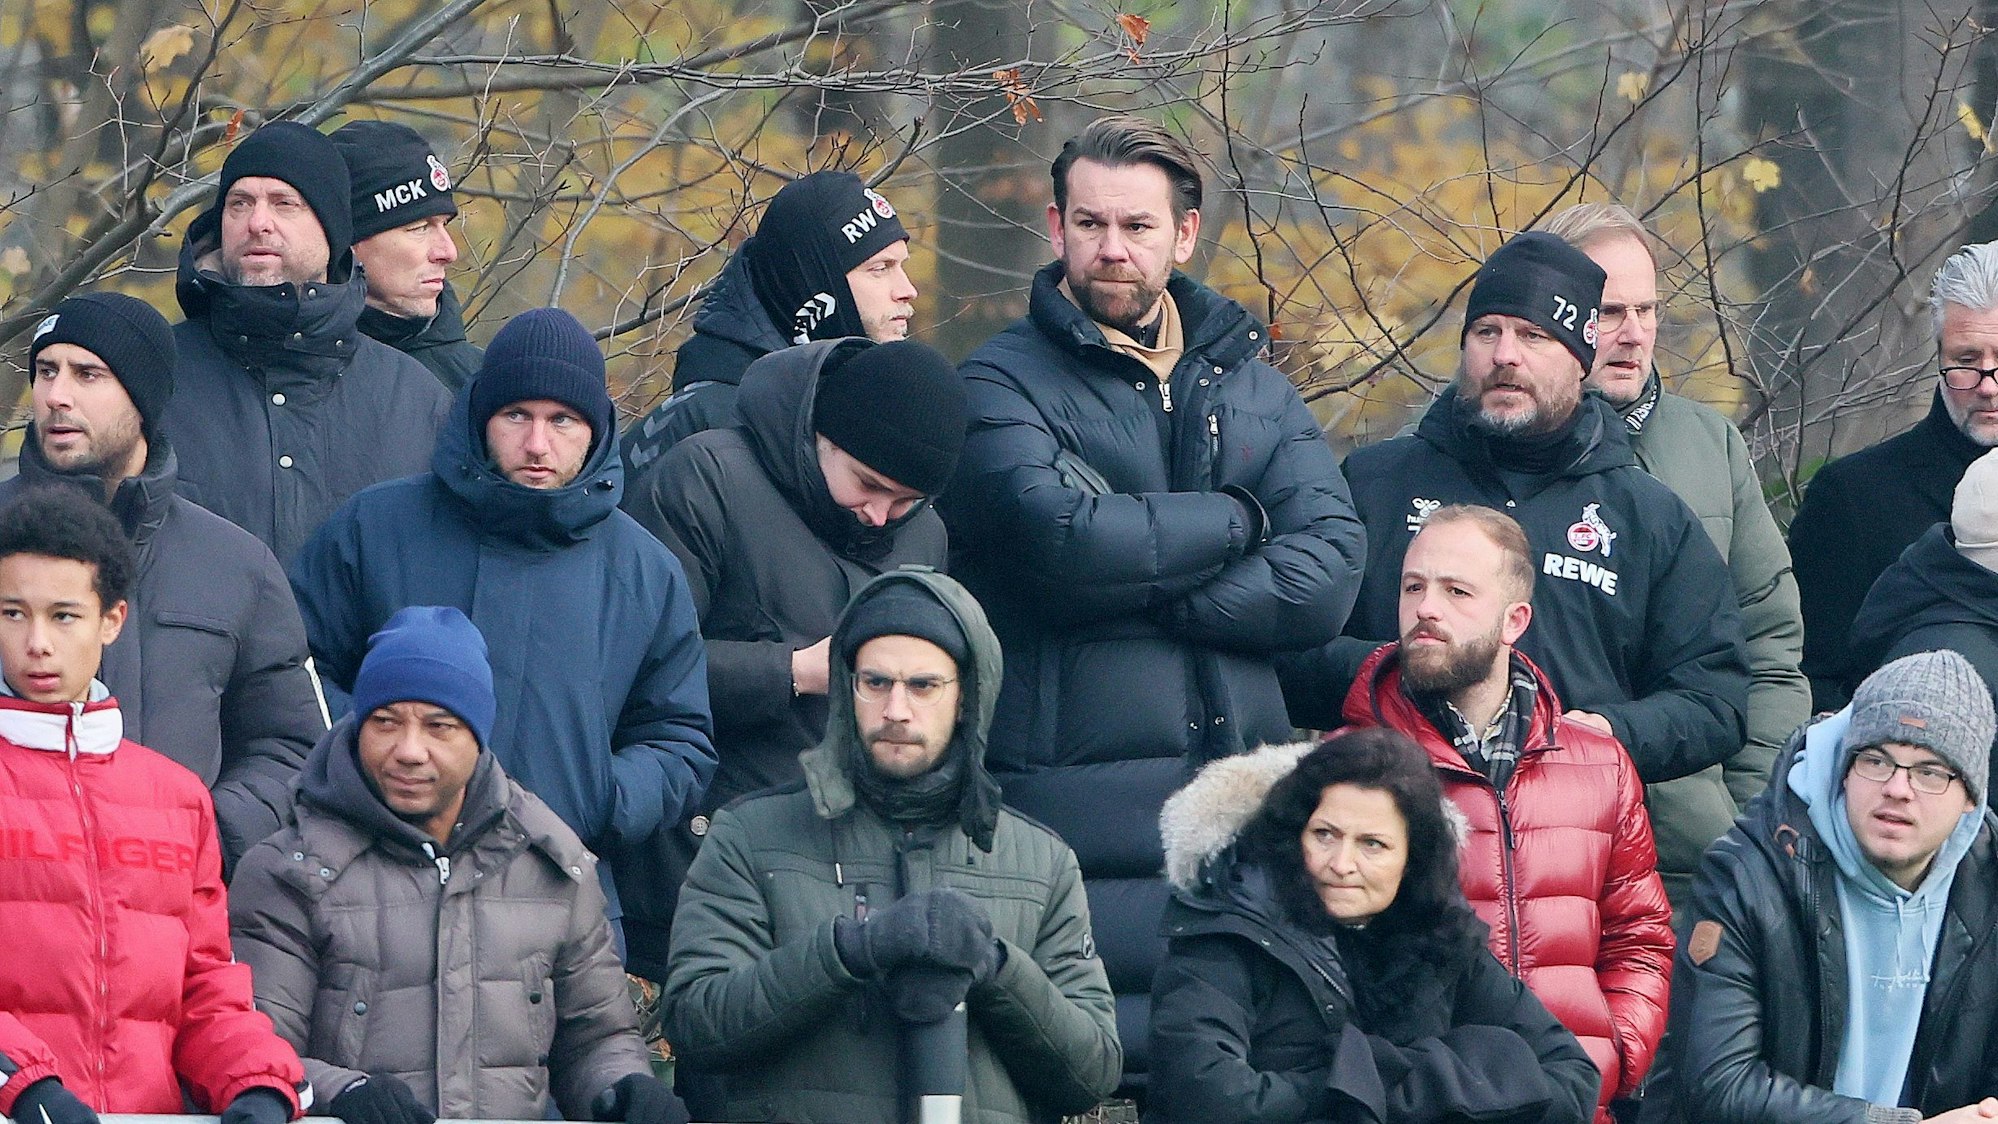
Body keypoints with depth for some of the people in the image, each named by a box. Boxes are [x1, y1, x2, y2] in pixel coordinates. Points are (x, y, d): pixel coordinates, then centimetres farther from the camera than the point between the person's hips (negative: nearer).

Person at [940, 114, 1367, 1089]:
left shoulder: (1254, 389, 17)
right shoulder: (1003, 386, 3)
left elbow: (1326, 574, 1)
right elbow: (1067, 541, -17)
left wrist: (1136, 595, -10)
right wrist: (1234, 521, -2)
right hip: (1074, 813, -4)